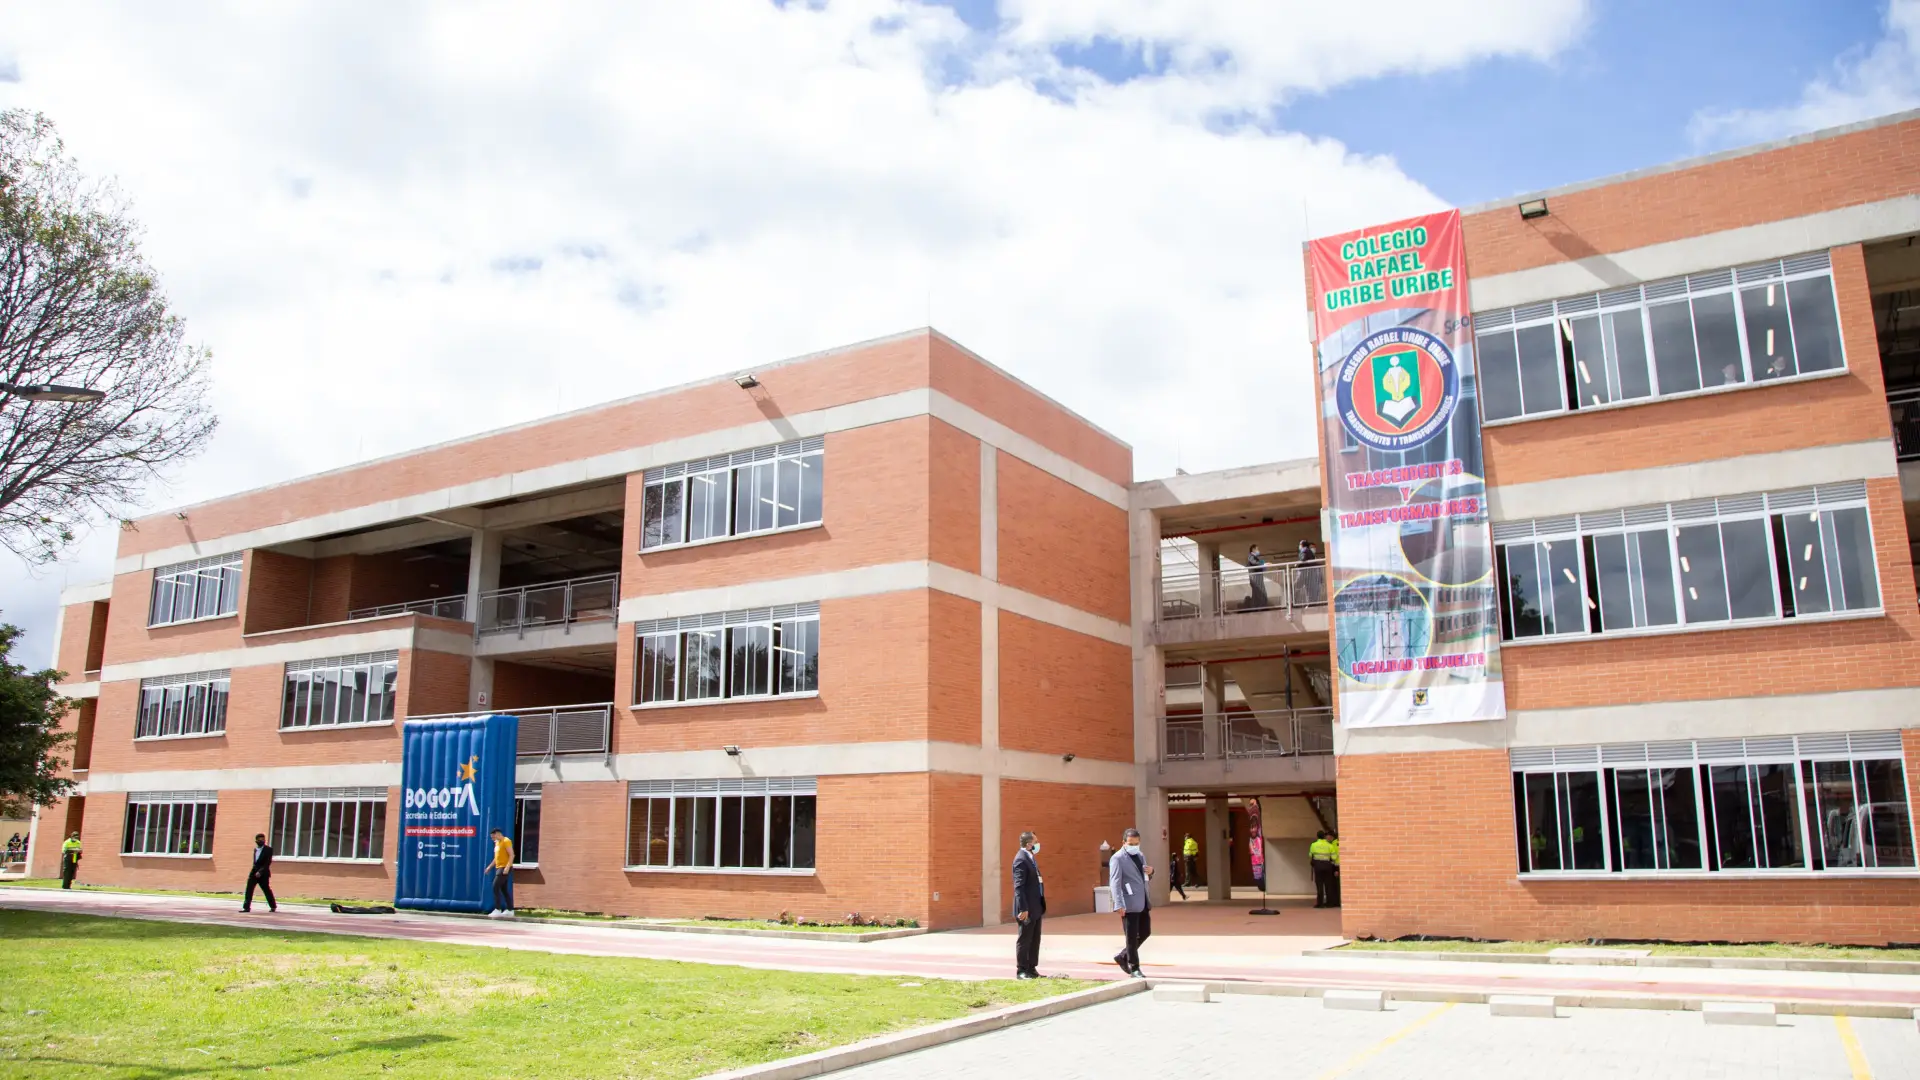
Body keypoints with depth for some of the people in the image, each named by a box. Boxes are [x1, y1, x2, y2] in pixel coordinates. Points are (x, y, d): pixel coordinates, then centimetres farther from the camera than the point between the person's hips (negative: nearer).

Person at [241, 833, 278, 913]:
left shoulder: (268, 849, -8)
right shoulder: (255, 849, 13)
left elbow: (268, 862, -15)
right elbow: (255, 862, 19)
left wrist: (260, 871, -22)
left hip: (263, 874, -6)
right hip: (253, 872, 6)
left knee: (267, 890, 2)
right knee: (249, 890, -6)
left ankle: (273, 907, 16)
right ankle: (246, 907, -4)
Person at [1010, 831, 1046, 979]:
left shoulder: (1030, 858, 13)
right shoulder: (1021, 859, -17)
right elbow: (1019, 886, -21)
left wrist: (1041, 905, 16)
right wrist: (1023, 909, -25)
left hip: (1036, 907, 9)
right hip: (1027, 909, -9)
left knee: (1035, 940, 14)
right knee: (1024, 940, 0)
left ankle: (1032, 969, 21)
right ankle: (1021, 971, 8)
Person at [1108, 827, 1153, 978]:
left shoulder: (1141, 856, 15)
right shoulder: (1118, 858, -10)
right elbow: (1115, 882, -17)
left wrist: (1150, 872, 2)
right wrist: (1119, 905, -26)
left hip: (1143, 903, 8)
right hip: (1130, 905, -8)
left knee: (1145, 932, 13)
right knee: (1132, 937, 0)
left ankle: (1123, 956, 28)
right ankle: (1134, 968, 12)